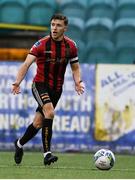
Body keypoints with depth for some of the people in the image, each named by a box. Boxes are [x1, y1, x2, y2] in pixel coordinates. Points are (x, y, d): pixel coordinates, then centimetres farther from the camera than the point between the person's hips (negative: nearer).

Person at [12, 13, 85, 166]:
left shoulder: (71, 46, 0)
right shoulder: (41, 44, -12)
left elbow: (75, 67, 12)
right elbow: (26, 64, -18)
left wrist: (78, 82, -8)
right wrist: (17, 82, -32)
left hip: (56, 89, 4)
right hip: (40, 85, -4)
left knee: (39, 122, 8)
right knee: (49, 113, -28)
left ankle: (19, 144, 35)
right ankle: (47, 154, -27)